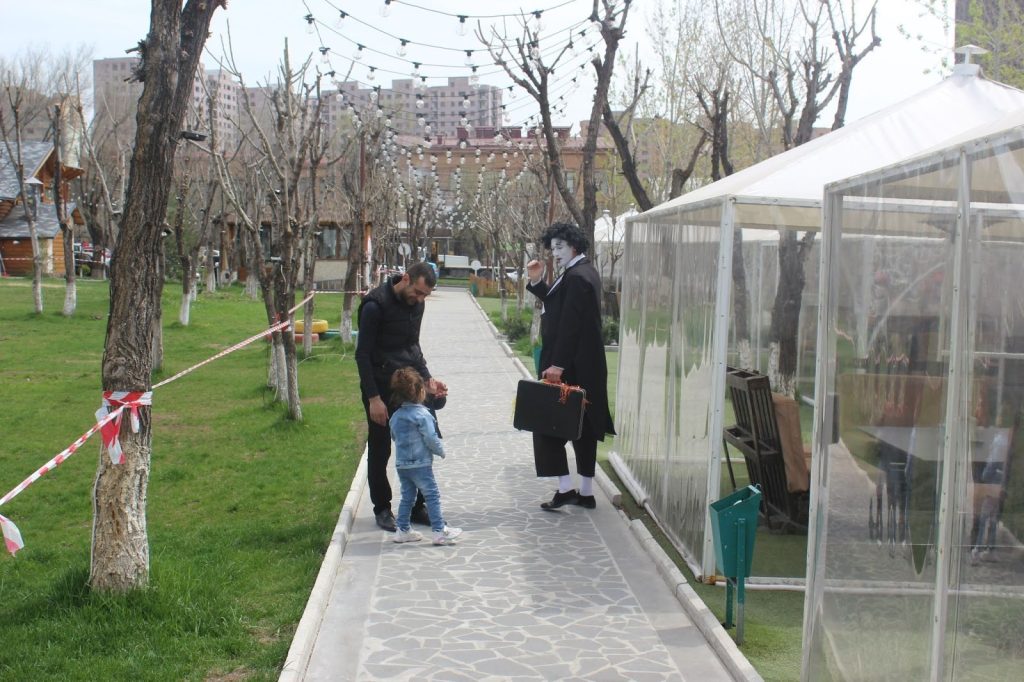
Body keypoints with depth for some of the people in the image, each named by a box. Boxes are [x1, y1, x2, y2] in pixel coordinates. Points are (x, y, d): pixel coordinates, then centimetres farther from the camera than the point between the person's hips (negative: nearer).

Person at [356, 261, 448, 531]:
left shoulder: (415, 304, 4)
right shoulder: (375, 305, -18)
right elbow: (363, 354, -16)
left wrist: (427, 379, 3)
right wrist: (373, 398, -18)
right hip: (381, 386, -6)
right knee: (380, 450, 5)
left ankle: (416, 507, 19)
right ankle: (382, 509, 19)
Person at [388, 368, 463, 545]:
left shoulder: (396, 416, 6)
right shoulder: (422, 414, -16)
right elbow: (431, 439, -17)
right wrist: (441, 451, -1)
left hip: (401, 463, 7)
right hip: (420, 464, -7)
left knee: (407, 496, 16)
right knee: (432, 496, 1)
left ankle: (402, 530, 18)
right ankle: (439, 531, 2)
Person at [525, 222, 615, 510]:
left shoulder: (577, 277, -18)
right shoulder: (583, 271, 14)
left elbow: (569, 324, -23)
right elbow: (557, 304, 19)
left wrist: (557, 365, -25)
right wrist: (537, 282, 7)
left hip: (570, 367, -10)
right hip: (584, 365, 10)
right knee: (582, 427, 12)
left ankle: (565, 488, -2)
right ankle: (585, 491, 19)